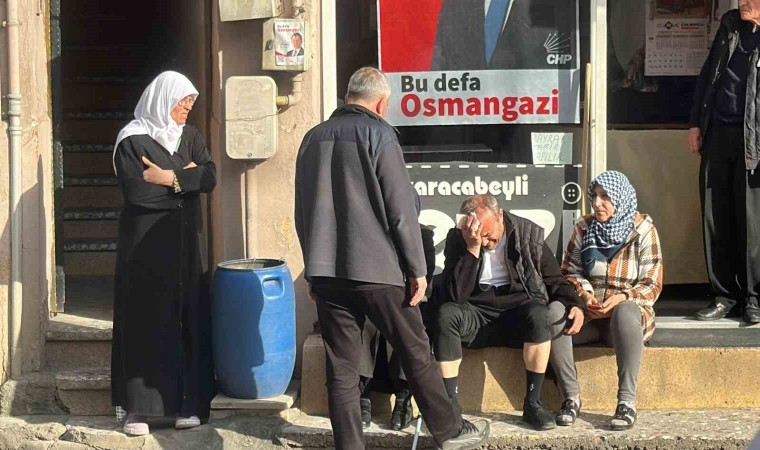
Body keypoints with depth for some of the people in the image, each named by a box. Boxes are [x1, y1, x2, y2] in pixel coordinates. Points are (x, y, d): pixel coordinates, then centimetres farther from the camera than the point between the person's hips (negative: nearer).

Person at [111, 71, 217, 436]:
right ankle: (137, 408, 1)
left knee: (189, 319, 3)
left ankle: (188, 403, 9)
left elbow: (209, 177, -2)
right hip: (145, 245, -5)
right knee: (146, 321, -4)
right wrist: (185, 179, -8)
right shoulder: (132, 140, -6)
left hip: (185, 243, 5)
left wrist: (169, 177, -15)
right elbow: (136, 191, -18)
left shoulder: (190, 136, 12)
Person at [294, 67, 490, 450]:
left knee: (341, 367, 5)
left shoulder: (313, 137, 10)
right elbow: (400, 208, -11)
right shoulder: (378, 133, -6)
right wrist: (417, 268, -5)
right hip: (375, 268, -5)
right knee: (415, 352, 9)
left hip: (325, 271, 5)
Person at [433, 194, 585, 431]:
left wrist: (574, 304, -10)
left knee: (537, 312, -35)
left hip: (518, 313, 0)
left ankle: (532, 403, -24)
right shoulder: (457, 239, -3)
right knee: (446, 313, -32)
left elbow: (555, 280, 10)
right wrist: (472, 248, -21)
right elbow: (453, 296, -15)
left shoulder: (528, 234, -1)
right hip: (475, 316, 0)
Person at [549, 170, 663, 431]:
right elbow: (570, 272, 11)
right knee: (554, 313, -30)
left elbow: (652, 284, -4)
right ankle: (571, 397, -24)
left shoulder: (642, 230, -2)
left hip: (628, 308, -3)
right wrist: (585, 294, -10)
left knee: (625, 313, -40)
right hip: (588, 313, 3)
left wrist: (621, 298, -22)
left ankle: (627, 402, -36)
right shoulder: (584, 228, 7)